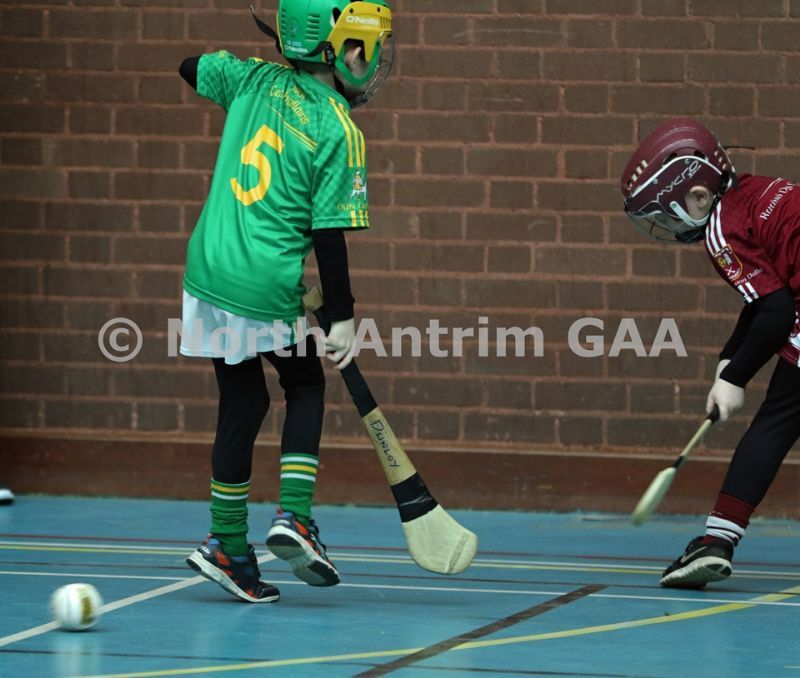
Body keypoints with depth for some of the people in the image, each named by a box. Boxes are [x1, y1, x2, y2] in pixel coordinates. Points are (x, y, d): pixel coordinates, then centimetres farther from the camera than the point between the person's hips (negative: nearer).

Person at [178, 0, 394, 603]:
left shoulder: (254, 80, 3)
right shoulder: (338, 132, -13)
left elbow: (193, 68, 24)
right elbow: (329, 232, -13)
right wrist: (342, 318, -6)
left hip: (209, 274, 5)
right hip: (270, 289, -5)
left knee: (242, 404, 14)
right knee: (306, 388, 17)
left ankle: (228, 545, 15)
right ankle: (294, 515, 3)